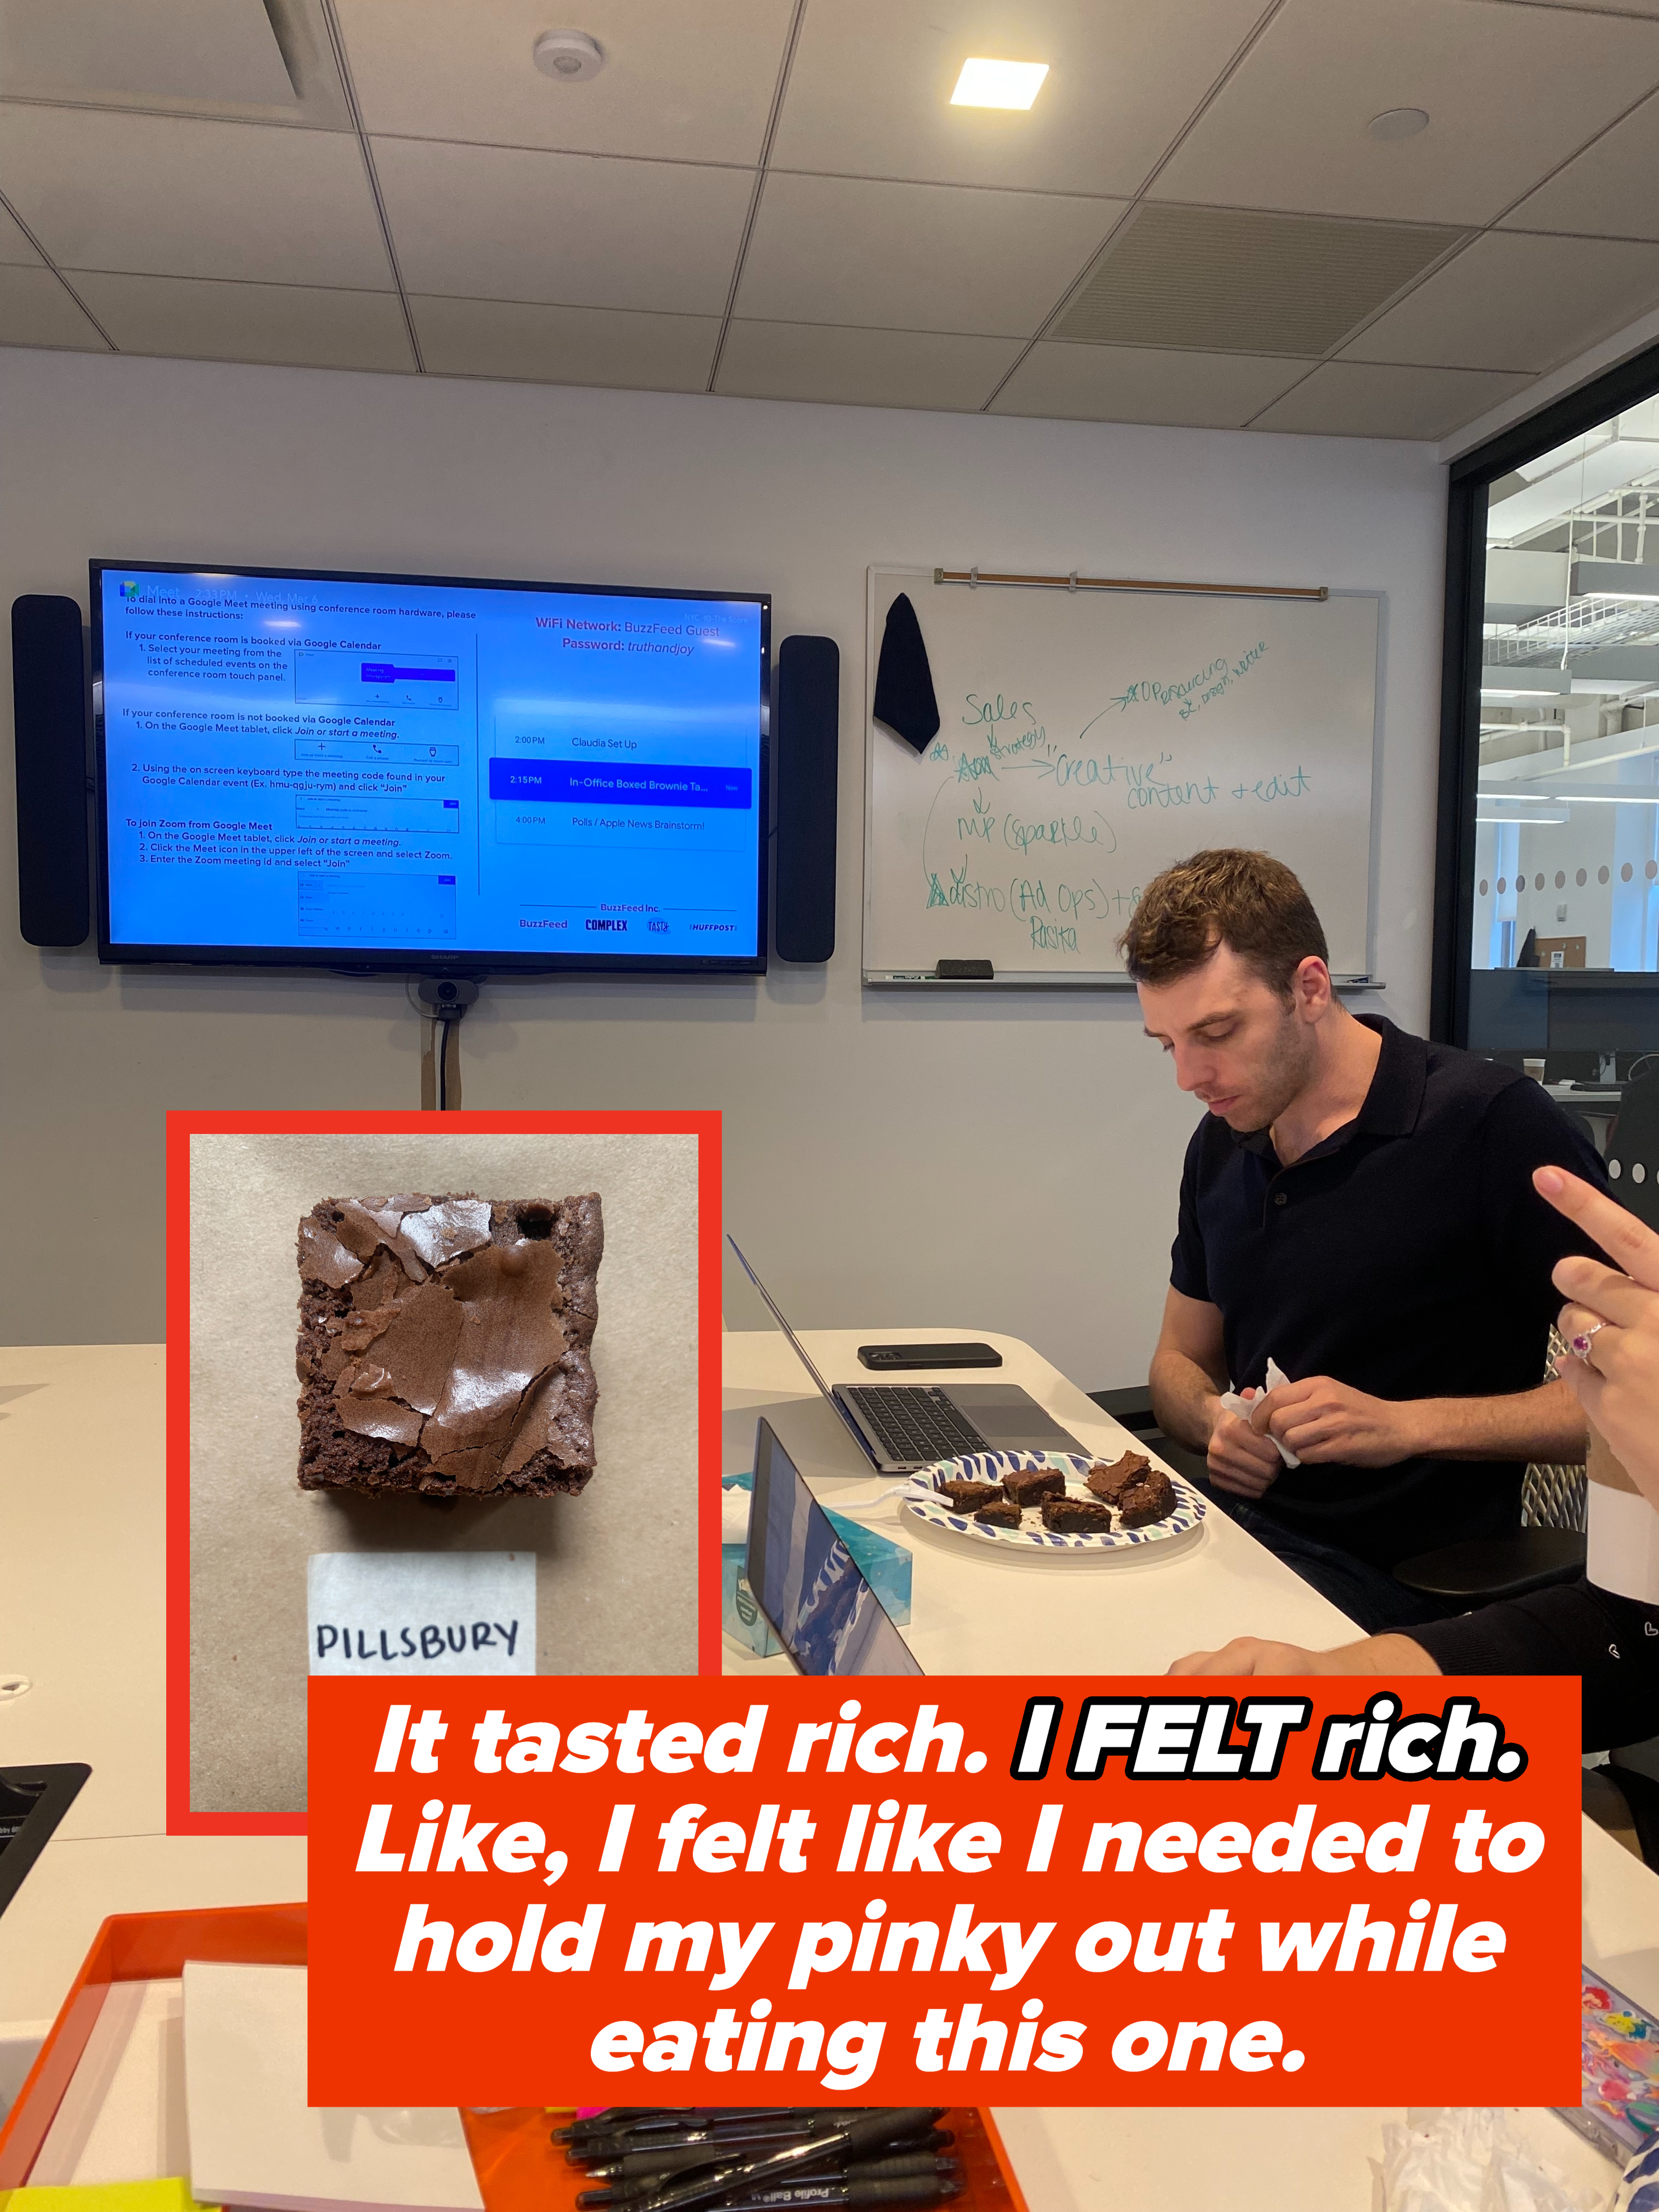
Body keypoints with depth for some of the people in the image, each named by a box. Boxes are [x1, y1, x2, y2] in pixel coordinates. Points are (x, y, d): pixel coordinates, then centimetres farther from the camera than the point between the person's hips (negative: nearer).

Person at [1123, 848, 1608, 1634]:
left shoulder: (1494, 1121, -13)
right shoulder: (1222, 1145, 9)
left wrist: (1405, 1425, -22)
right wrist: (1215, 1420, -6)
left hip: (1391, 1570, -6)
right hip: (1236, 1518, 6)